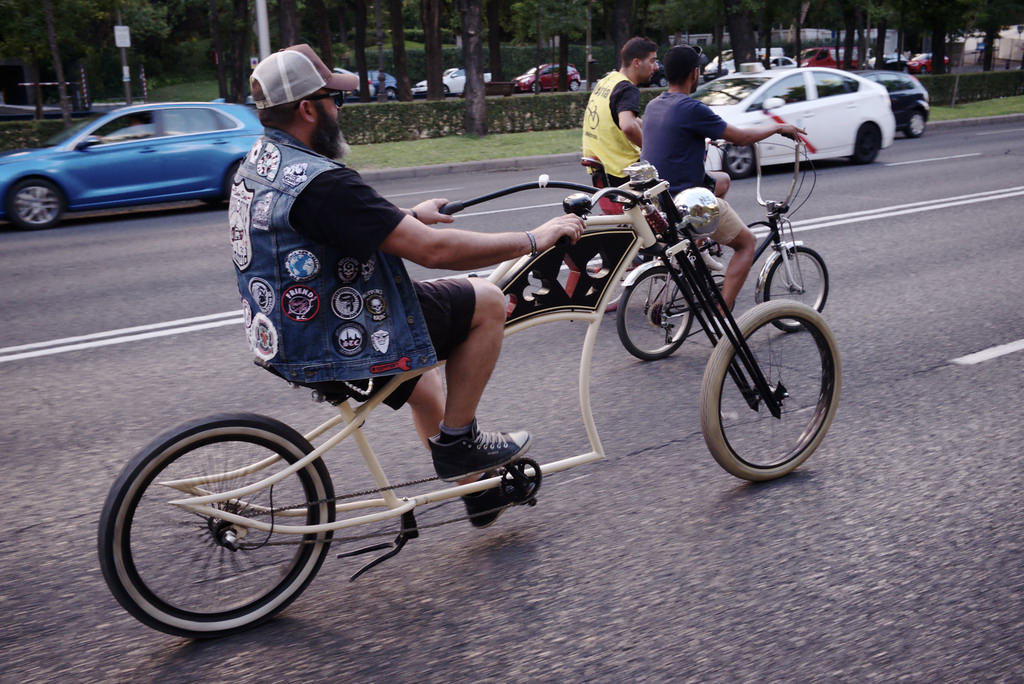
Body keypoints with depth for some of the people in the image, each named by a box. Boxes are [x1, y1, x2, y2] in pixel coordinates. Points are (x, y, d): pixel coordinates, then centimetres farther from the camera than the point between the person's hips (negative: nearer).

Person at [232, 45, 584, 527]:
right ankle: (457, 443, 9)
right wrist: (533, 239, -18)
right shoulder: (320, 182, -26)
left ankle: (475, 486, 45)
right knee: (486, 301, -1)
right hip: (337, 349, -10)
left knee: (420, 377, 32)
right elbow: (434, 250, -29)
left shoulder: (256, 167, 6)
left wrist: (410, 217, 31)